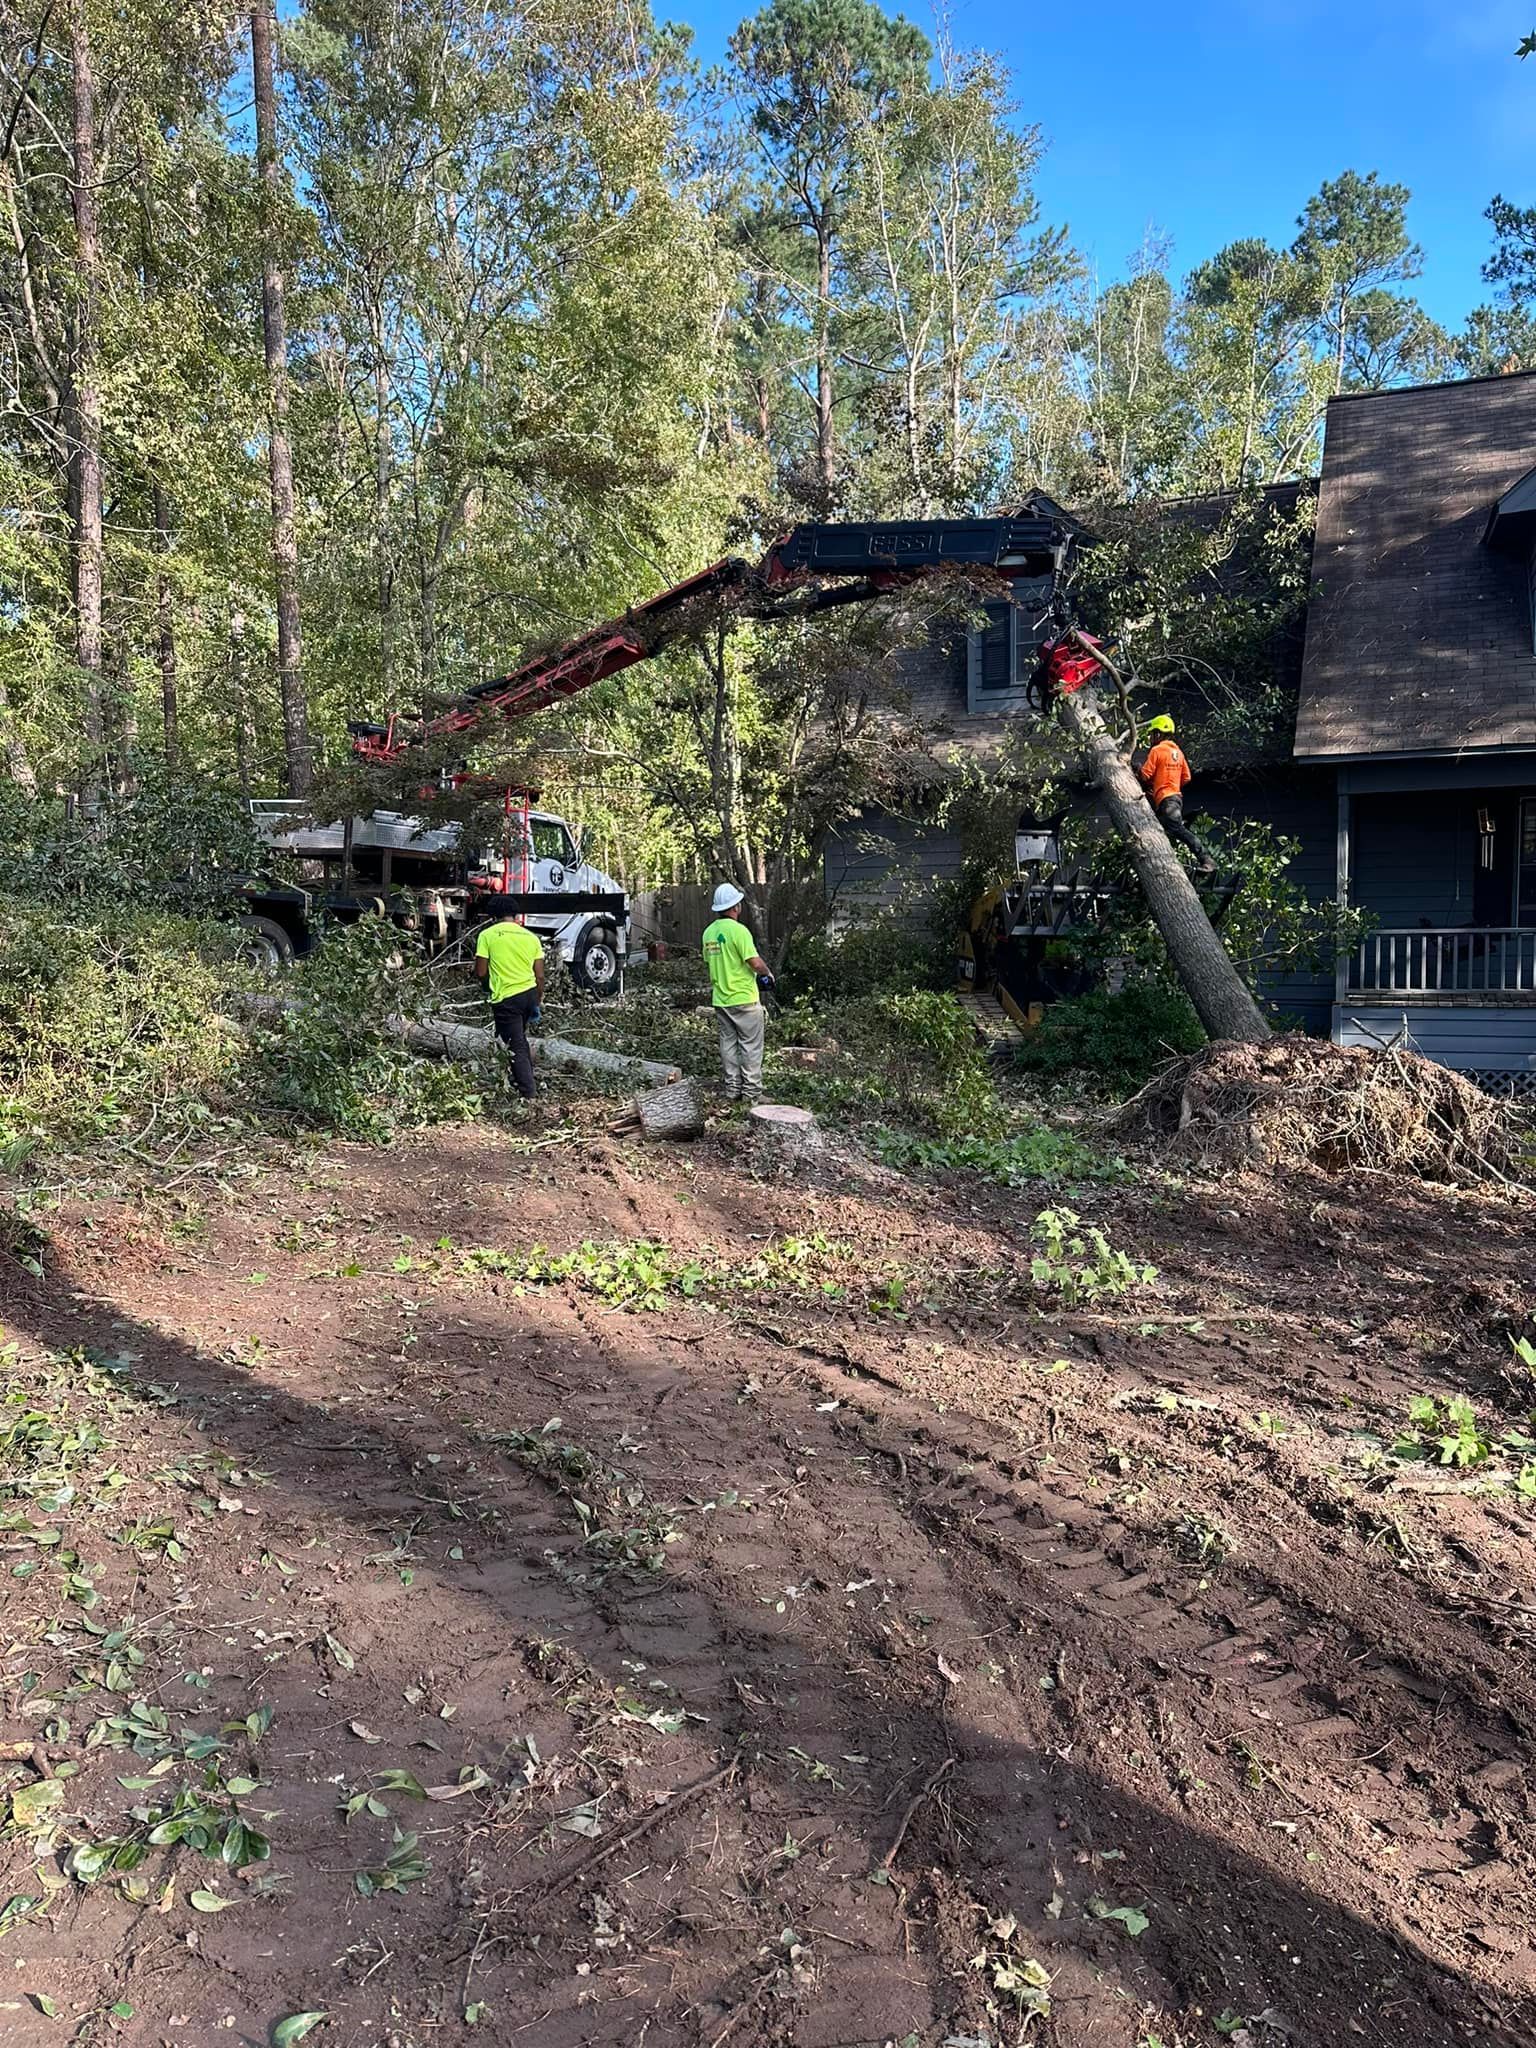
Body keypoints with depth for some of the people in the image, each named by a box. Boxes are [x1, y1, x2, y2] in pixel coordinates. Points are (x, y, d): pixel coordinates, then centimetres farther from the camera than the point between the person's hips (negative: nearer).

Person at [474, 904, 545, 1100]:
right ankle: (529, 1080, 34)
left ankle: (529, 1093, -1)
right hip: (530, 994, 5)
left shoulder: (487, 935, -6)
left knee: (516, 1046, 1)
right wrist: (539, 999, 18)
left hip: (506, 998, -5)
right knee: (520, 1039, 25)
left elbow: (481, 973, -5)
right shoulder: (531, 937, 5)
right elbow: (540, 975, 5)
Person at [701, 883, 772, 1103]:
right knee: (751, 1046, 2)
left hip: (720, 999, 7)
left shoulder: (709, 932, 5)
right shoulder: (738, 930, -17)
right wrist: (768, 974, -1)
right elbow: (755, 963, -20)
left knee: (728, 1044, 12)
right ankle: (751, 1092, 4)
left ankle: (732, 1090, 16)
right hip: (744, 999, -7)